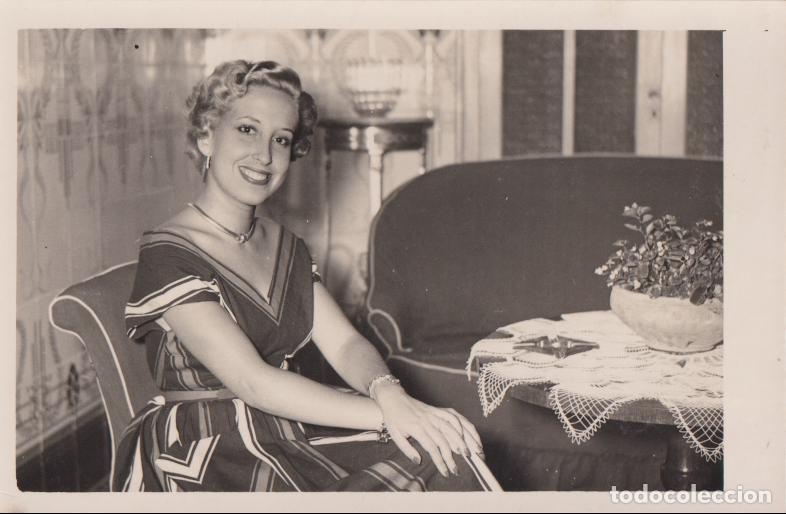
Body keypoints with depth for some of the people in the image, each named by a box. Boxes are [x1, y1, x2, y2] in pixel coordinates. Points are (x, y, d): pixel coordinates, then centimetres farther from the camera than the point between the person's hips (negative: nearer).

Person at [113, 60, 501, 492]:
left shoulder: (285, 246, 14)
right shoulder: (167, 255, -11)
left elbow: (344, 343, 3)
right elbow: (252, 382, -19)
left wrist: (389, 394, -20)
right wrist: (384, 414, -24)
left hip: (291, 431, 7)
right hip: (204, 459, -7)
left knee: (442, 446, -17)